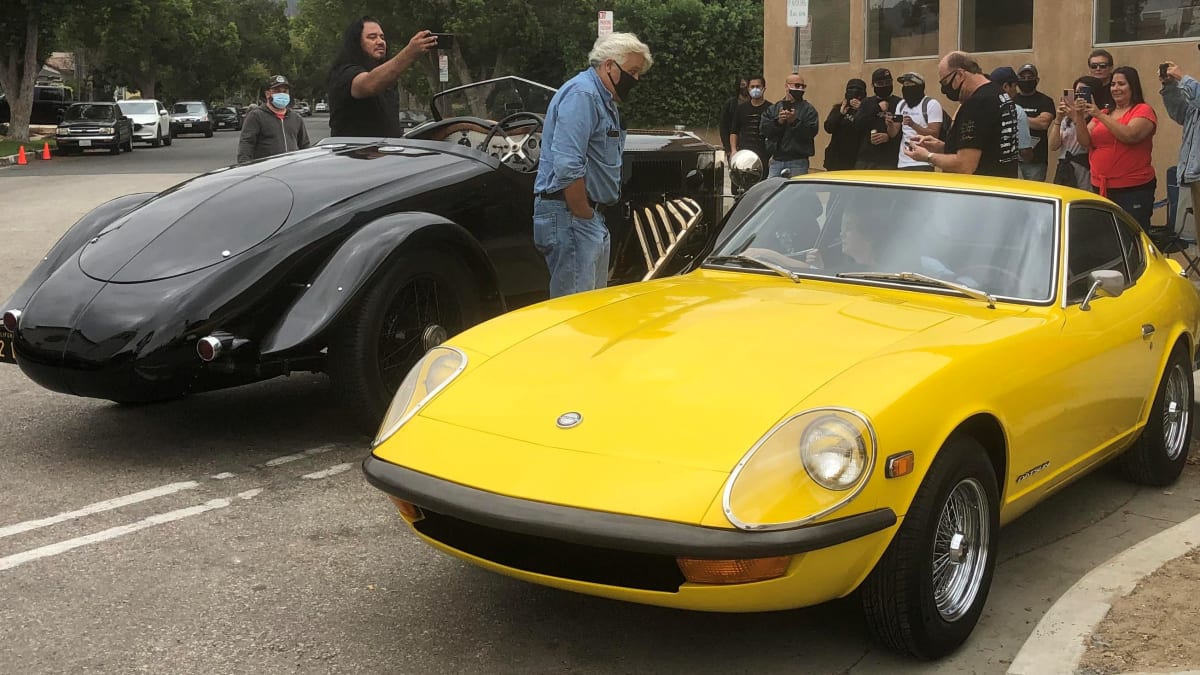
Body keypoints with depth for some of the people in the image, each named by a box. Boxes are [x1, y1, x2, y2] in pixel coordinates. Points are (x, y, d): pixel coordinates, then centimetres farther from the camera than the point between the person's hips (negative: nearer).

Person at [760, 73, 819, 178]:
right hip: (776, 160, 3)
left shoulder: (809, 109, 3)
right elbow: (763, 129, 1)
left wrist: (795, 121, -20)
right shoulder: (773, 109, 13)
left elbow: (812, 131, -11)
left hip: (798, 162, -3)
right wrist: (778, 121, -14)